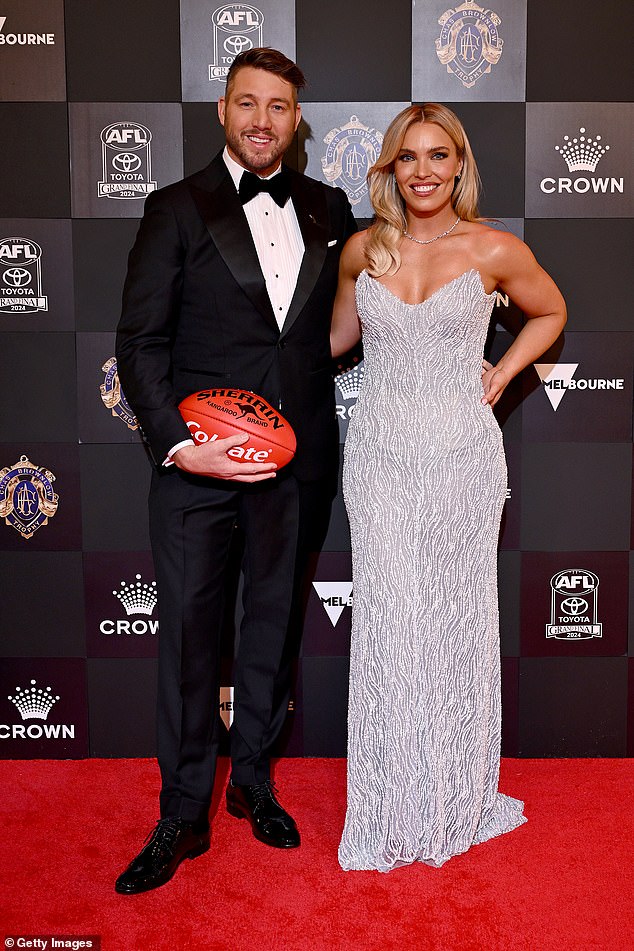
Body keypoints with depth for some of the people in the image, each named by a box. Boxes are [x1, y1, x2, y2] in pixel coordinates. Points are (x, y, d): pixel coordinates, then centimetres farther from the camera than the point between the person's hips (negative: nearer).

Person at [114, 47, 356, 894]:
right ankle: (184, 815, 18)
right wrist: (178, 443, -16)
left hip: (296, 456, 3)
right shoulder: (176, 209, -1)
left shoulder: (328, 210, 9)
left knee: (273, 620, 15)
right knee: (188, 631, 2)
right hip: (198, 456, -3)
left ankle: (253, 779, 33)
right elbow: (140, 340, -6)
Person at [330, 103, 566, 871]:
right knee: (387, 622, 3)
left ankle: (459, 798, 28)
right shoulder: (362, 250, 5)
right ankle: (390, 808, 19)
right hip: (380, 455, 2)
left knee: (454, 619, 8)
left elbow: (550, 313, 15)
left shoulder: (494, 251, -2)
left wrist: (502, 375, 4)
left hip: (460, 458, -1)